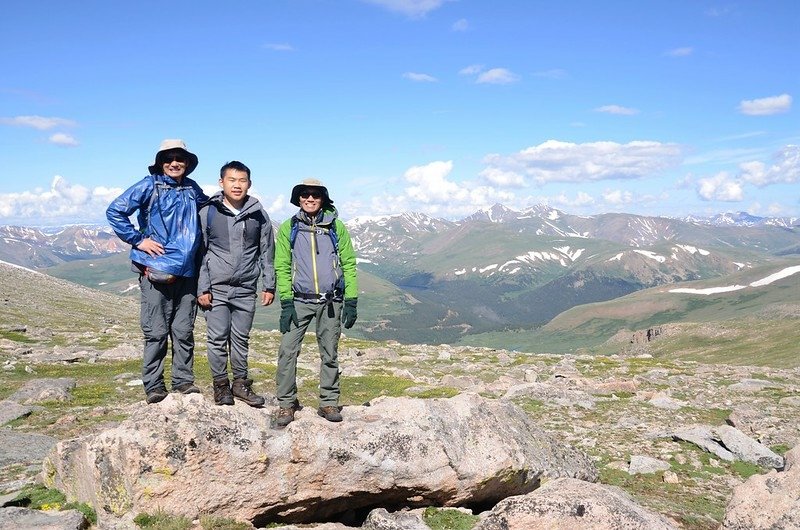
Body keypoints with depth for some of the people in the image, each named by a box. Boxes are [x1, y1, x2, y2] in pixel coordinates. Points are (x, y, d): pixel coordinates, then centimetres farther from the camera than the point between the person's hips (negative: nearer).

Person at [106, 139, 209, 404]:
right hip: (156, 270, -4)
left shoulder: (193, 190, 13)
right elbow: (114, 211, -4)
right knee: (156, 332, 0)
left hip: (186, 272, 4)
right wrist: (137, 240, -8)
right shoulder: (149, 186, -2)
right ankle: (153, 385, 11)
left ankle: (184, 380, 19)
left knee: (184, 330, 8)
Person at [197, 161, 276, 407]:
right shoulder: (208, 212, -2)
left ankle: (240, 383, 23)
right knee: (218, 339, 2)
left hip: (246, 289, 2)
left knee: (241, 339, 10)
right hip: (217, 288, -2)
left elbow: (267, 253, 9)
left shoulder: (258, 214, 4)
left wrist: (269, 285, 5)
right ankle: (221, 385, 17)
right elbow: (200, 253, -1)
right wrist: (202, 288, -5)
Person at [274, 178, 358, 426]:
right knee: (287, 350, -8)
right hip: (300, 301, 0)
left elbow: (348, 263, 4)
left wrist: (351, 301, -1)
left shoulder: (336, 226, 4)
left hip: (331, 301, 1)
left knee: (330, 353, 7)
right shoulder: (288, 228, 3)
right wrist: (286, 302, -7)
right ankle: (286, 403, 3)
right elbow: (282, 267, 1)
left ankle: (329, 403, 17)